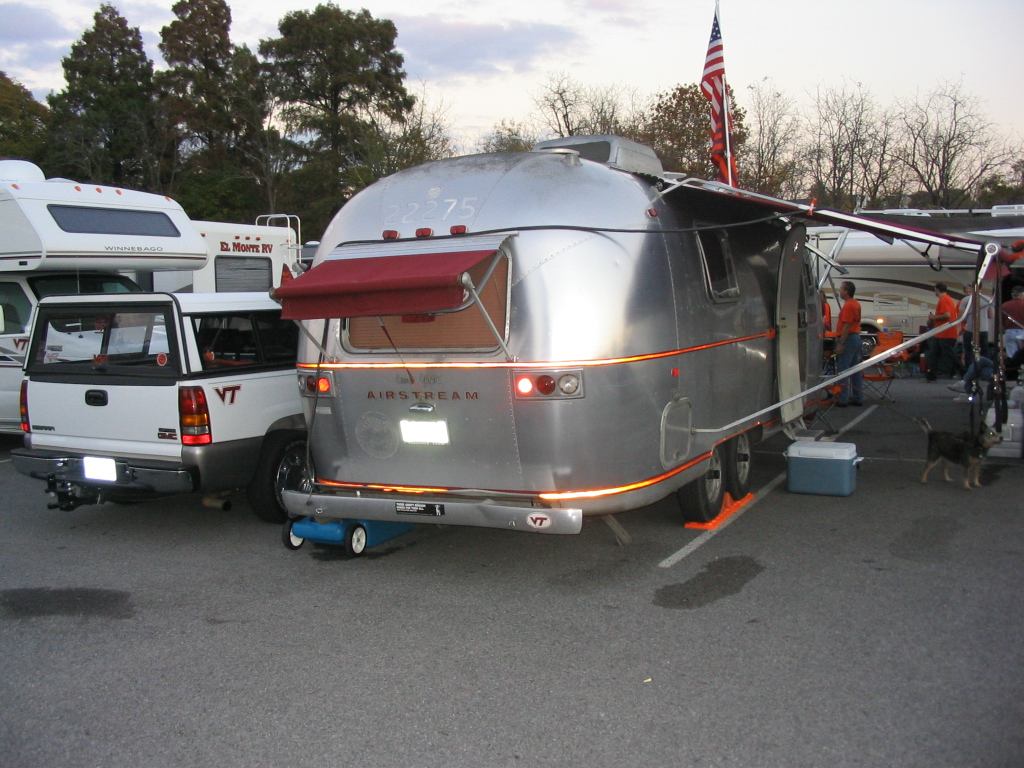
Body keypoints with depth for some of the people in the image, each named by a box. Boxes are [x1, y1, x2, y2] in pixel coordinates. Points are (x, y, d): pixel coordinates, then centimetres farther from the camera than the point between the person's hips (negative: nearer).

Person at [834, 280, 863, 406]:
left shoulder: (848, 305, -15)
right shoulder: (856, 304, 15)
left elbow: (847, 326, -20)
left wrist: (841, 343, -21)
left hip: (848, 339, -10)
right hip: (856, 337, 10)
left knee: (842, 370, -6)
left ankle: (842, 400, -5)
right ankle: (858, 398, 16)